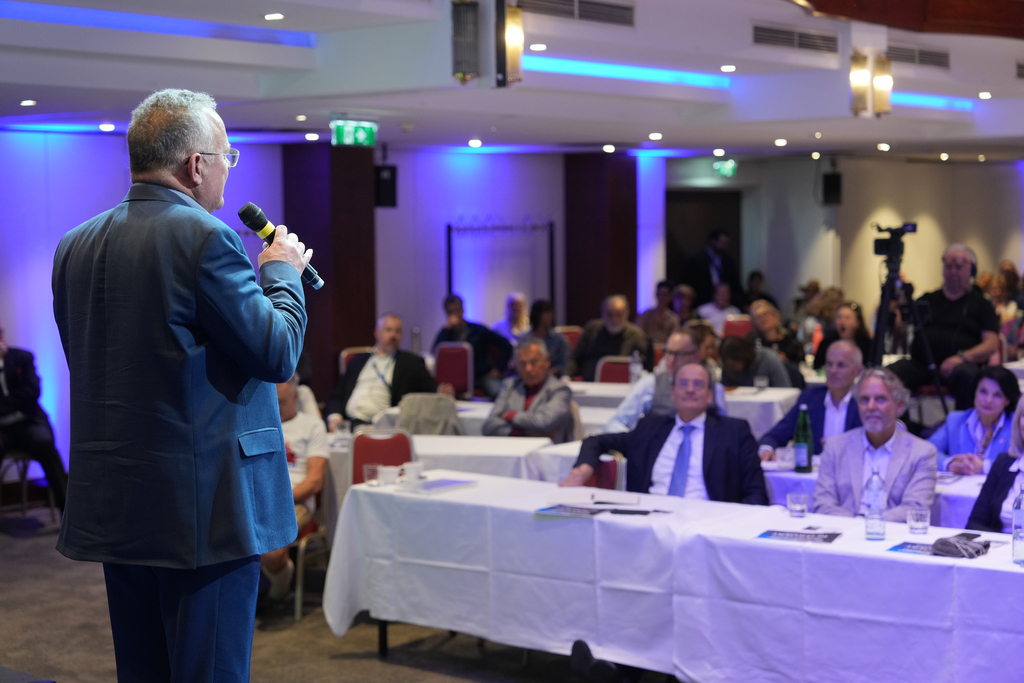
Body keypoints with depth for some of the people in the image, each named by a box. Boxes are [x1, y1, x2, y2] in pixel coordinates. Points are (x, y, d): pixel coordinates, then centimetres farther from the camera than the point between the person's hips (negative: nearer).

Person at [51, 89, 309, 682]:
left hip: (111, 506, 7)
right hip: (201, 508, -7)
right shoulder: (204, 237, -15)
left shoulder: (76, 246, 8)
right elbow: (278, 354, -11)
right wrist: (282, 271, 5)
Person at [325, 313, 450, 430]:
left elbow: (429, 386, 5)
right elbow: (337, 395, 21)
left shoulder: (411, 362, 17)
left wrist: (440, 391, -20)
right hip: (348, 422, 3)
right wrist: (335, 416, 1)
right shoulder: (358, 360, 25)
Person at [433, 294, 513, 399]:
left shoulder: (478, 330, 2)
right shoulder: (445, 333, 7)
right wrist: (447, 327, -12)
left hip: (483, 375, -1)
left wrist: (499, 369, -2)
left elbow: (506, 346, 4)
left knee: (497, 393, -32)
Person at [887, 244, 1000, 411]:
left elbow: (992, 344, 4)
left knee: (967, 375, -39)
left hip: (957, 365, -2)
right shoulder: (927, 300, 23)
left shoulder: (980, 303, 15)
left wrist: (963, 357, -15)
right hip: (921, 364, 2)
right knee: (891, 372, -30)